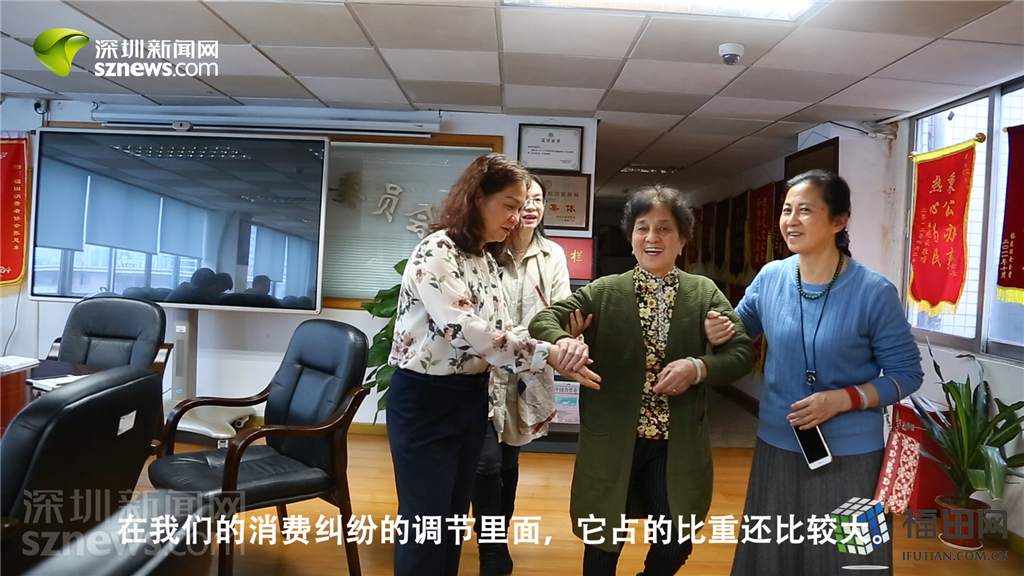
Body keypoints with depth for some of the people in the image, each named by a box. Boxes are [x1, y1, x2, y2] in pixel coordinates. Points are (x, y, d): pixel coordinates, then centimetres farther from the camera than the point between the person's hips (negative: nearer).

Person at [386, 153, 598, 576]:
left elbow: (501, 329, 1)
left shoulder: (486, 259, 9)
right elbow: (466, 330, -28)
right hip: (425, 400, -8)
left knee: (455, 517, 19)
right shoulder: (436, 252, -18)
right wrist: (548, 354, -26)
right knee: (426, 522, 5)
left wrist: (560, 349, -16)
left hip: (470, 397, 8)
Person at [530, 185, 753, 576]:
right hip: (611, 440, 0)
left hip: (676, 444, 1)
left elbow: (741, 352, -2)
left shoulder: (704, 294, 1)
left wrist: (698, 367, -22)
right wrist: (563, 342, -34)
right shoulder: (605, 292, -2)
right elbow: (544, 318, -11)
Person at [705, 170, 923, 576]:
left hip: (850, 457, -3)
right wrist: (717, 332, -11)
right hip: (777, 447, 3)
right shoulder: (770, 278, -4)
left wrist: (843, 399, -21)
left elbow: (907, 372, -7)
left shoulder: (874, 292, -14)